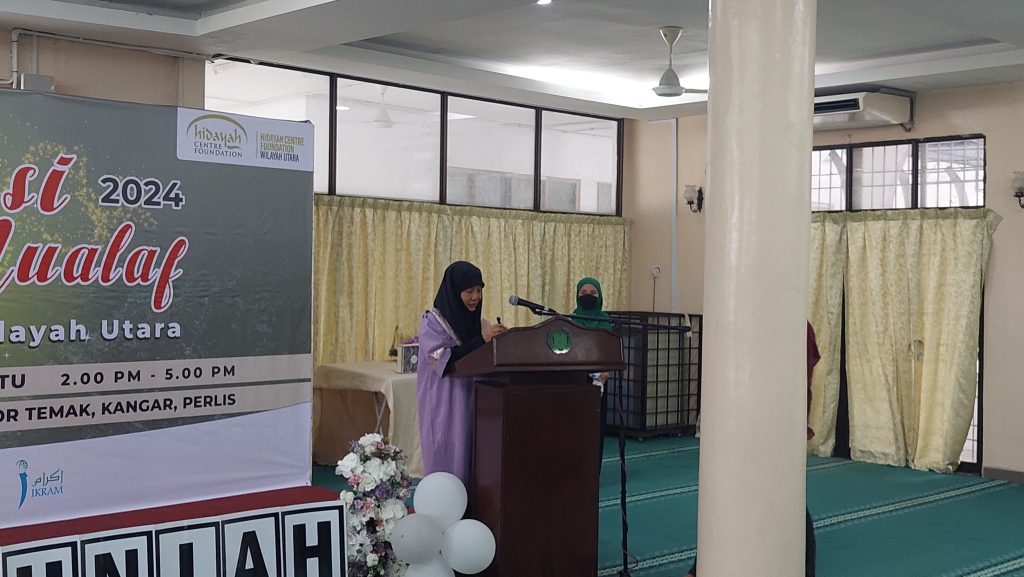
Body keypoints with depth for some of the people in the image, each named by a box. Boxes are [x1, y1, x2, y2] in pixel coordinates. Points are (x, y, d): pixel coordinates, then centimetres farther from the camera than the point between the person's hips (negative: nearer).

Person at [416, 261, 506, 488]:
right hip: (444, 407, -5)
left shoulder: (476, 322, 10)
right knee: (448, 462, -5)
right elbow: (442, 360, -20)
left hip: (471, 402, 5)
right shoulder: (432, 322, -7)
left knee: (469, 460, 3)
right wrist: (480, 340, -25)